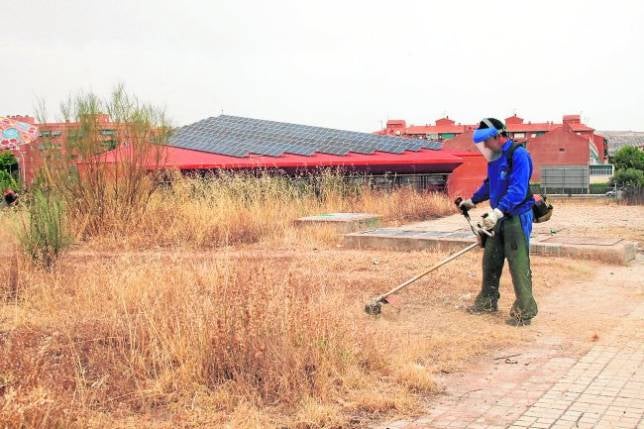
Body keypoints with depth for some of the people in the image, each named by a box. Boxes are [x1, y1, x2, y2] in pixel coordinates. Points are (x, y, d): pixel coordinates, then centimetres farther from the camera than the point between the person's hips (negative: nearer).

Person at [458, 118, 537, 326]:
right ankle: (487, 301, 29)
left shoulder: (518, 155, -18)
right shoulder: (494, 157, 10)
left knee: (518, 264, -7)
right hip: (498, 216, 9)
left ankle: (525, 311, 1)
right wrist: (473, 200, 31)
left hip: (517, 217, -9)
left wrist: (498, 212, -36)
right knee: (490, 260, 15)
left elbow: (518, 190, -27)